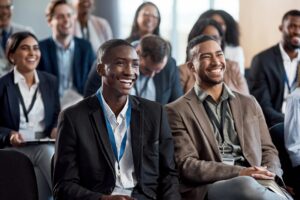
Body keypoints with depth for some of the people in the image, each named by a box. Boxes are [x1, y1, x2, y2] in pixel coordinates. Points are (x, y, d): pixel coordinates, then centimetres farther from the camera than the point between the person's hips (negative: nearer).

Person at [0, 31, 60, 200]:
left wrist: (56, 129, -4)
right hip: (15, 149, -3)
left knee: (49, 153, -33)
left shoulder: (50, 81, 15)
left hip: (46, 146, 3)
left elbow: (57, 115, 18)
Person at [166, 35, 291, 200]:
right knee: (247, 185, -38)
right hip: (210, 187, -3)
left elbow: (268, 150, 21)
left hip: (256, 181, 3)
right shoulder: (177, 111, 7)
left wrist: (269, 174, -5)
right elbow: (186, 165, -2)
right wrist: (239, 173, -15)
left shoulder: (249, 104, 22)